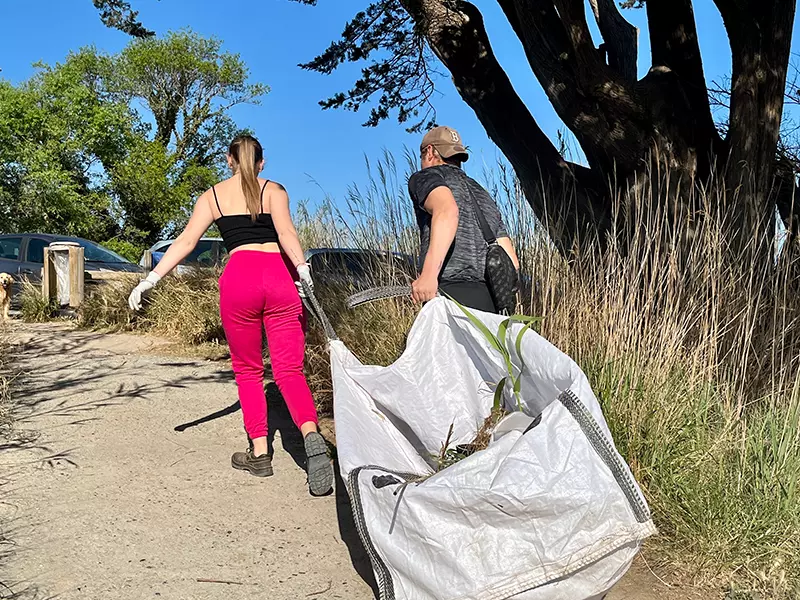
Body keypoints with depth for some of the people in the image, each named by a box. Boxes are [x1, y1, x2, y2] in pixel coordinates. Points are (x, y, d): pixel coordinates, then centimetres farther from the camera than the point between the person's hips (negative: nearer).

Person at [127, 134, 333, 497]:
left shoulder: (213, 195, 17)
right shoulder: (273, 190, 14)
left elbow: (187, 240, 6)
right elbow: (285, 230, -6)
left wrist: (151, 279, 4)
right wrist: (303, 269, -17)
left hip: (239, 278, 0)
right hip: (279, 276, 0)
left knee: (248, 370, 15)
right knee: (289, 371, -1)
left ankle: (259, 453, 13)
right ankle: (312, 435, -25)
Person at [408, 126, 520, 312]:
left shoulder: (424, 177, 10)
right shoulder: (482, 194, 31)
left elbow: (447, 210, -16)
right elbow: (511, 263, 24)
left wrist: (429, 274, -25)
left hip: (451, 292, -7)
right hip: (491, 302, 7)